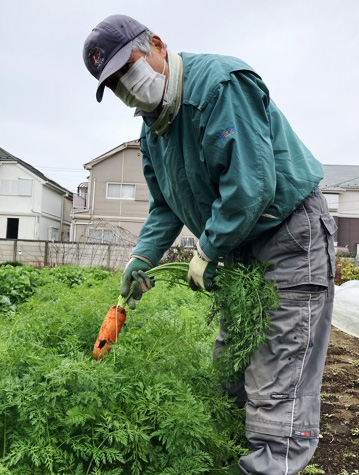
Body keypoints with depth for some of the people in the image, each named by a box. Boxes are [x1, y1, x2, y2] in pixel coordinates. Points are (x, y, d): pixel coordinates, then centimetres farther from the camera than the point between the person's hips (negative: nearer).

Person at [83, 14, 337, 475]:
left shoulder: (220, 83, -20)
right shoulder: (152, 130, 9)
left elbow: (251, 184, -27)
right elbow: (165, 206, 13)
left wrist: (207, 252, -17)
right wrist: (142, 257, -1)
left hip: (292, 235, -9)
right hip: (238, 247, 9)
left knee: (277, 388, -8)